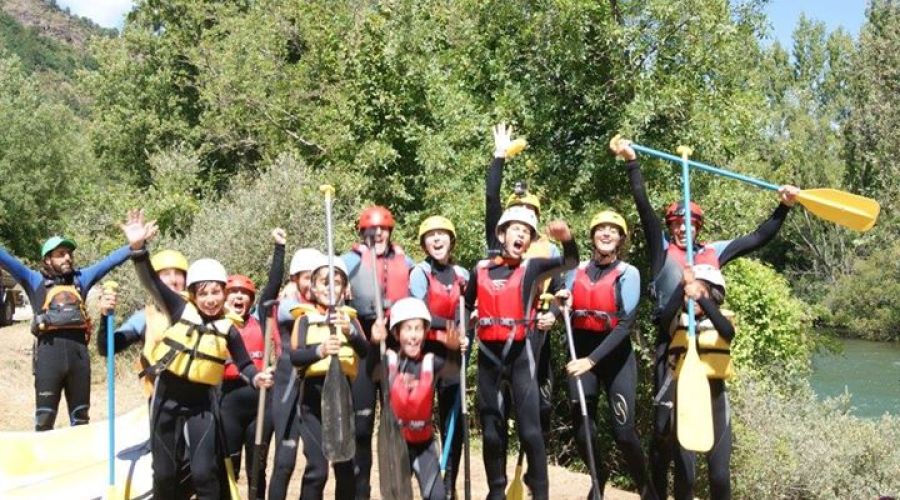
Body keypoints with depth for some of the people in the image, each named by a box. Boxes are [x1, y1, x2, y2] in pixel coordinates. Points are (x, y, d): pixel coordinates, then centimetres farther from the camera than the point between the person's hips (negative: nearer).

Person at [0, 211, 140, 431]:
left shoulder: (80, 278, 16)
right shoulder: (35, 280, 9)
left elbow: (110, 261, 15)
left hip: (78, 350, 3)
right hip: (49, 350, -3)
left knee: (81, 416, 13)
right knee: (45, 417, 1)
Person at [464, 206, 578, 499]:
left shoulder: (531, 268, 0)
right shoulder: (481, 269, 8)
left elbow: (570, 262, -15)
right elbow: (467, 307, 23)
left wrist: (566, 239, -35)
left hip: (519, 355, -3)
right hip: (488, 357, 3)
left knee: (529, 430, -8)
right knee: (492, 430, 9)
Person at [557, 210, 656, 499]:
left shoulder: (628, 273, -6)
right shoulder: (576, 271, 5)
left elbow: (625, 323, -16)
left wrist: (592, 359, -23)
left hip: (615, 355, -3)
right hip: (581, 351, 3)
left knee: (623, 430, -7)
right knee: (581, 427, 3)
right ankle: (599, 476, 32)